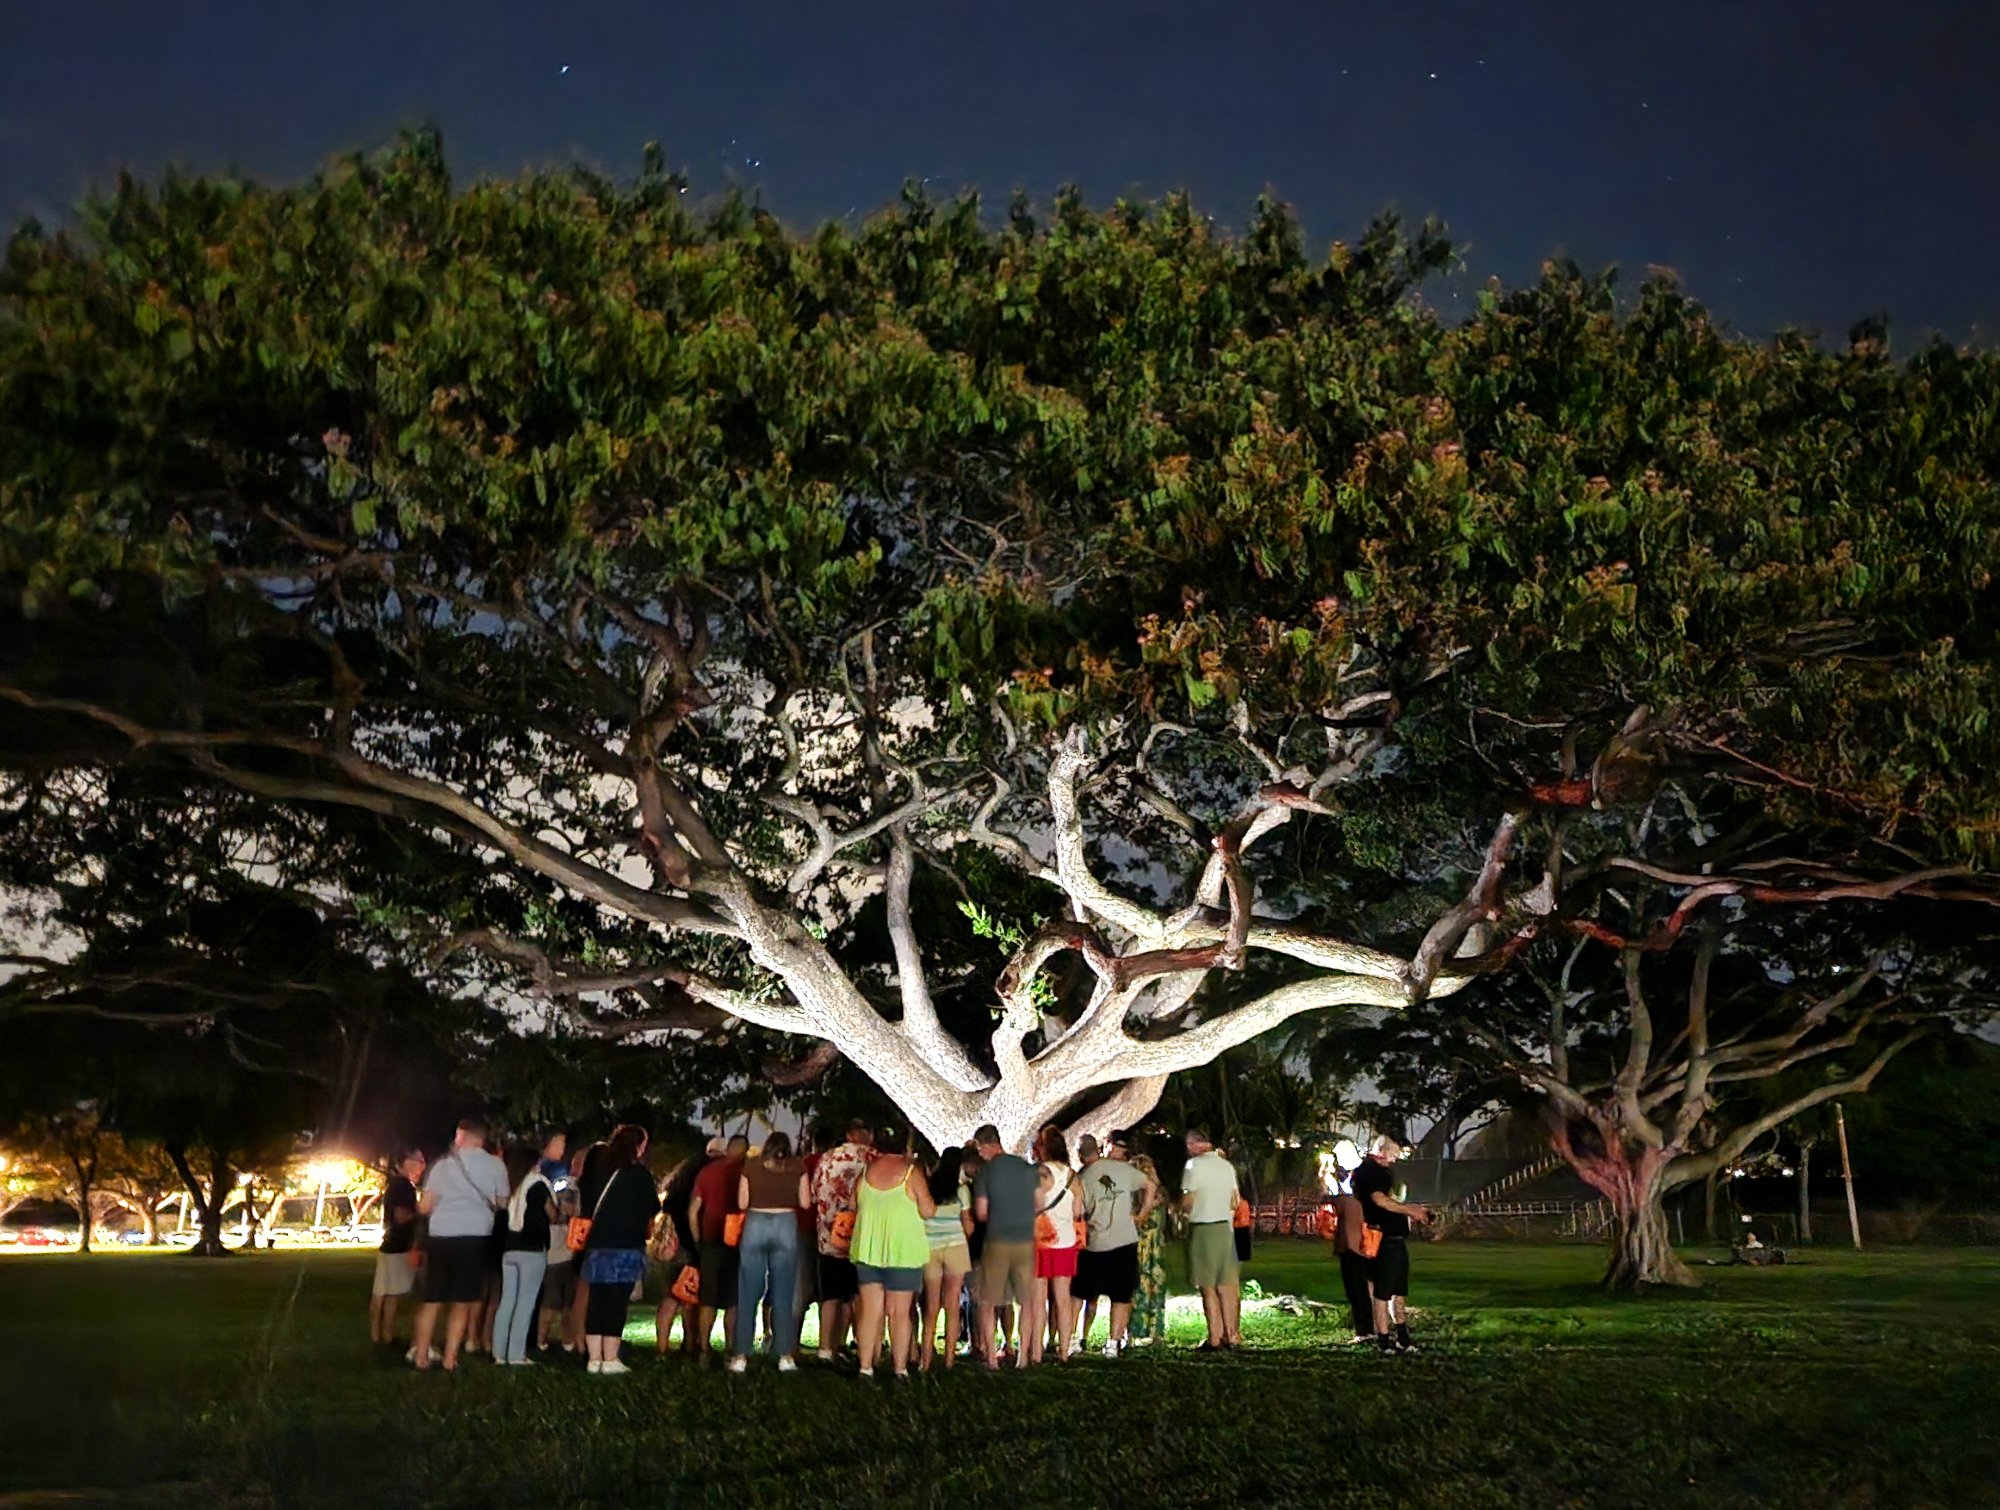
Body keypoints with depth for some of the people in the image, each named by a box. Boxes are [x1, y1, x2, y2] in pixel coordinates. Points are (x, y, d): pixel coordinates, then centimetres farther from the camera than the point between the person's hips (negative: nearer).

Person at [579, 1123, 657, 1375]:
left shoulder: (601, 1170, 8)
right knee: (616, 1303, -2)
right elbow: (652, 1209, 3)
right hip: (625, 1247, -5)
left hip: (597, 1245, 5)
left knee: (596, 1301, 6)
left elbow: (587, 1205, 15)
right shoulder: (639, 1174, -5)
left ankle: (594, 1359, 8)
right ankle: (610, 1360, -2)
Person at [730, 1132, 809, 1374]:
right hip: (786, 1225, 0)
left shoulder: (751, 1166, 7)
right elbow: (805, 1202, 4)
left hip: (755, 1224, 0)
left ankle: (741, 1356, 8)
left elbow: (742, 1203, 4)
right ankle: (784, 1356, 8)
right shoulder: (797, 1167, 5)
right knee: (783, 1296, 7)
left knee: (748, 1295, 7)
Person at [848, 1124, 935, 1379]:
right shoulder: (911, 1172, -7)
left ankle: (866, 1365, 5)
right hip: (903, 1250, -3)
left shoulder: (866, 1171, 5)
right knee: (899, 1312, 2)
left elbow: (855, 1207, 13)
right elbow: (928, 1211, -9)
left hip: (868, 1249, 4)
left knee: (869, 1310, 6)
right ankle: (900, 1367, 3)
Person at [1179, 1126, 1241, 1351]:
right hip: (1225, 1228, 6)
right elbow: (1235, 1202, 12)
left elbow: (1186, 1203, -12)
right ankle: (1230, 1335, 13)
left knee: (1208, 1287, -1)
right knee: (1226, 1285, 11)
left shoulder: (1194, 1165, -10)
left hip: (1202, 1229, -6)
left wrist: (1184, 1206, 9)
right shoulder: (1227, 1166, 10)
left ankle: (1215, 1338, 0)